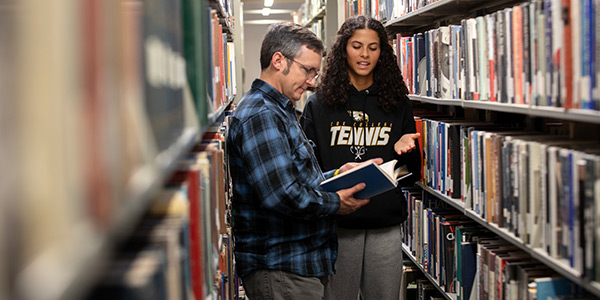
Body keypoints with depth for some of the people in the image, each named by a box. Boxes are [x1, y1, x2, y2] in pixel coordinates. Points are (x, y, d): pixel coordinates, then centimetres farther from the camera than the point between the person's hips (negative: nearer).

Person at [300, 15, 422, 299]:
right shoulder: (319, 104, 2)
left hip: (386, 226, 2)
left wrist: (405, 149, -9)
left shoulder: (397, 104, 8)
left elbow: (412, 176, 12)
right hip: (337, 225, -1)